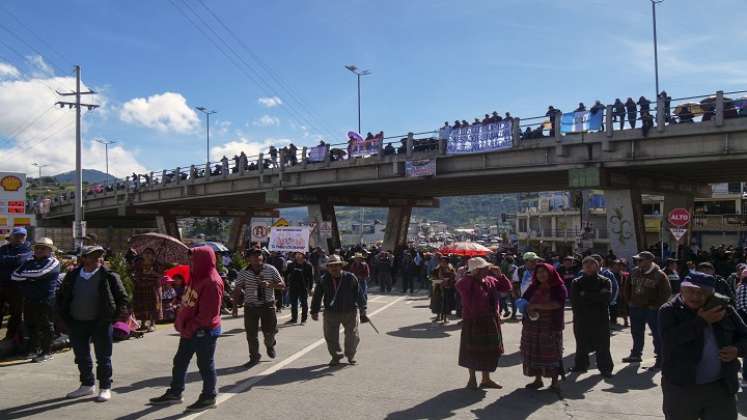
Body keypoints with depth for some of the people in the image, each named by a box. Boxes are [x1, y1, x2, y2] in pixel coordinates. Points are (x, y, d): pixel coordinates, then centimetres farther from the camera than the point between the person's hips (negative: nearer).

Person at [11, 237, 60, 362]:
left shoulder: (52, 262, -5)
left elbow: (39, 273, -20)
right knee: (30, 324, 13)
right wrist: (29, 277, -10)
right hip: (29, 299, 7)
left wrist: (23, 275, -5)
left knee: (45, 326, 0)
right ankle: (33, 348, 27)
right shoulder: (30, 262, 16)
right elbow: (14, 276, 8)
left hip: (45, 300, -7)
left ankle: (46, 352, 6)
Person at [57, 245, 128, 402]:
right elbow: (61, 297, 14)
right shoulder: (73, 276, 3)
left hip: (101, 323, -4)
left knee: (103, 358, 3)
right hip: (77, 324, 4)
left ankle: (105, 388, 15)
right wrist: (65, 317, 6)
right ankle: (87, 385, 32)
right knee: (81, 357, 15)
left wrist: (116, 315, -9)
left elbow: (122, 297, -1)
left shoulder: (109, 276, -7)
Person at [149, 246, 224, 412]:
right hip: (190, 329, 10)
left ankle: (209, 397, 18)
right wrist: (181, 322, 10)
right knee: (180, 361, 18)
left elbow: (208, 313, -24)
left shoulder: (212, 283, -21)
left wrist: (190, 328, -19)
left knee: (205, 365, 3)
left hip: (205, 332, -10)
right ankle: (174, 393, 33)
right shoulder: (197, 278, 10)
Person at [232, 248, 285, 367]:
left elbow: (282, 285, 0)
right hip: (250, 307, 0)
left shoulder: (271, 270, -3)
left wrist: (269, 284, -18)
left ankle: (270, 345, 39)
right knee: (251, 334, 2)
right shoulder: (243, 273, -4)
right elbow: (237, 290, -1)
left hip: (268, 305, 0)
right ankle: (254, 357, 21)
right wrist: (235, 306, -7)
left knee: (270, 331, 4)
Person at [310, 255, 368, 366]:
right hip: (331, 312, 1)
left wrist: (362, 311, 2)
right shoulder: (324, 280, -4)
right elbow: (317, 296, 4)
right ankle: (336, 356, 29)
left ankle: (350, 356, 31)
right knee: (331, 336, 5)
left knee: (352, 335, 6)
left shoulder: (350, 277, -6)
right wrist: (315, 311, 2)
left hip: (350, 312, -1)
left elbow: (359, 294, 0)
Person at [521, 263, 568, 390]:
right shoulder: (533, 288, 11)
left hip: (551, 326, -5)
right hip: (532, 326, 5)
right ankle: (538, 379, 19)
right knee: (534, 352, 7)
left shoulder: (559, 288, -5)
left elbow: (556, 304, -19)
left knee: (551, 353, 0)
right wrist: (529, 311, -12)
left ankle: (554, 381, 10)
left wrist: (536, 306, -17)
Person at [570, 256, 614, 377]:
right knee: (581, 344, 13)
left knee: (602, 344, 0)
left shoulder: (604, 281, 2)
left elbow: (606, 297, -15)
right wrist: (596, 297, -14)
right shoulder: (577, 282, 6)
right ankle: (581, 364, 27)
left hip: (600, 318, -2)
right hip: (581, 319, 2)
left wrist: (585, 296, -13)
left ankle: (605, 367, 12)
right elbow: (574, 299, -7)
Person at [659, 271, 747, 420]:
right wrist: (701, 321, -24)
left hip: (721, 387, 3)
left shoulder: (724, 309, 3)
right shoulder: (669, 310, -8)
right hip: (681, 388, -3)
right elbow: (670, 339, -25)